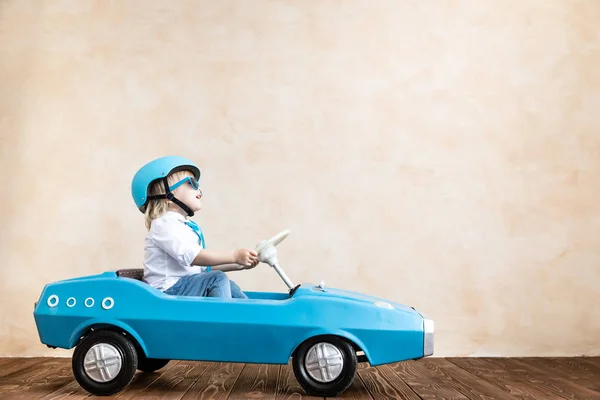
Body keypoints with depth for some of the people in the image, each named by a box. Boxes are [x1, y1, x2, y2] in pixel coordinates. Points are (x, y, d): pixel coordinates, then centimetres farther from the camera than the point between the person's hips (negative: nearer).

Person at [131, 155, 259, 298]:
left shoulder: (190, 227, 19)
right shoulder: (164, 224, -13)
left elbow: (204, 265, 19)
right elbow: (192, 256, -27)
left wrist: (239, 264, 10)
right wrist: (234, 256, -29)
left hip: (187, 284, 9)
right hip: (168, 289, -9)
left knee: (229, 285, 2)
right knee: (218, 279, -21)